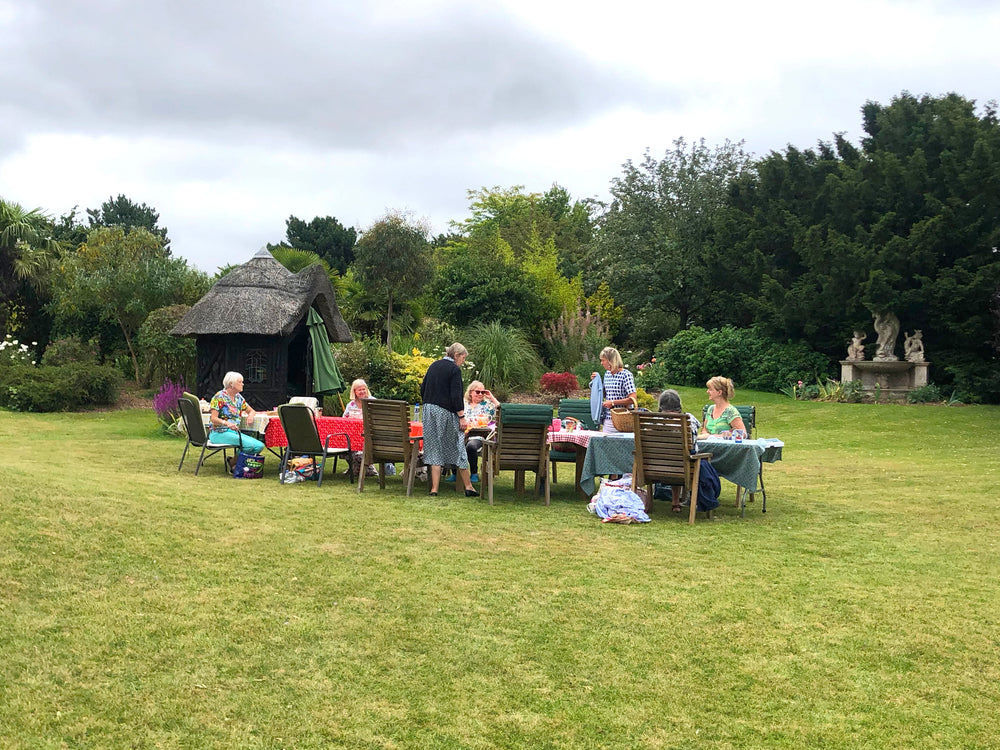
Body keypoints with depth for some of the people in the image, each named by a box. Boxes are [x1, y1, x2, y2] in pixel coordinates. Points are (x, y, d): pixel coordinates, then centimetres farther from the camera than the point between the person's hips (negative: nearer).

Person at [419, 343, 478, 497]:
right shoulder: (454, 369, -9)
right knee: (457, 447, 4)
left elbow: (422, 389, 16)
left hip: (429, 411, 6)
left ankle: (434, 488, 1)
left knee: (435, 449, 6)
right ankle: (468, 487, 11)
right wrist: (461, 417, -13)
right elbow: (456, 396, -16)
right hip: (446, 412, -6)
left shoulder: (434, 366, 13)